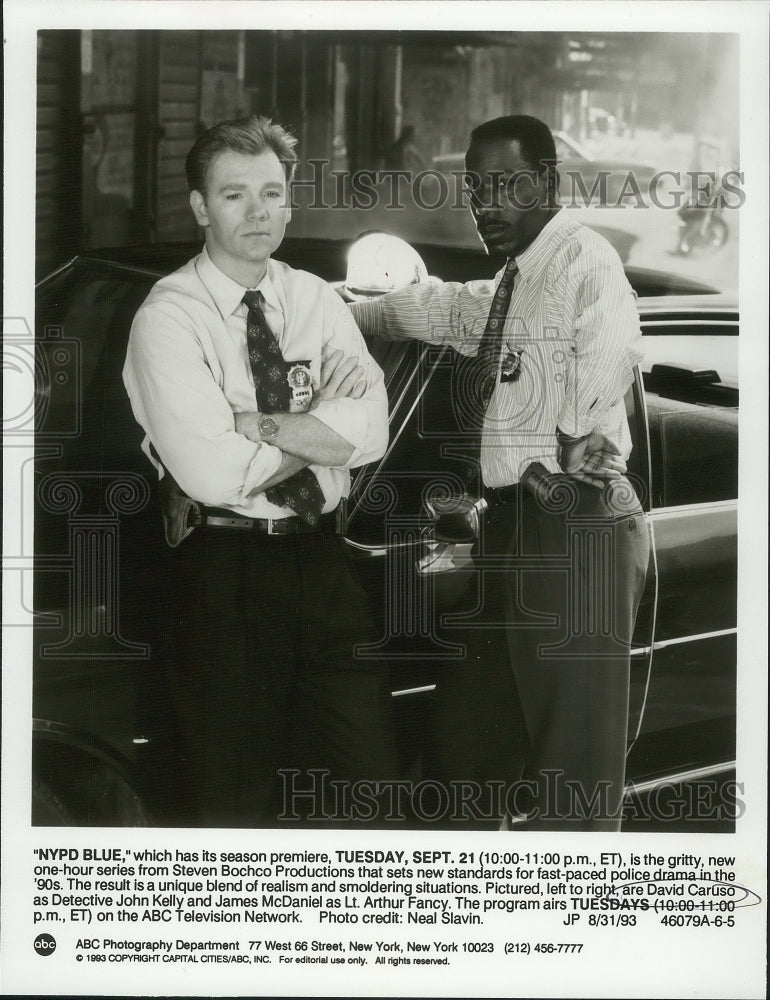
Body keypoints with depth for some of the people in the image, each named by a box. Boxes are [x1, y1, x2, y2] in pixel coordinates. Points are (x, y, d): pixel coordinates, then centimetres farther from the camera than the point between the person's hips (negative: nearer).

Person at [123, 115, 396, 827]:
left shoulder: (316, 301, 8)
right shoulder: (170, 317, -8)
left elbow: (371, 433, -5)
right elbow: (209, 470, -20)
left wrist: (261, 426, -15)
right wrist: (315, 434, -7)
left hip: (326, 559, 5)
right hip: (227, 572, -5)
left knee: (366, 777, 9)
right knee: (239, 796, 6)